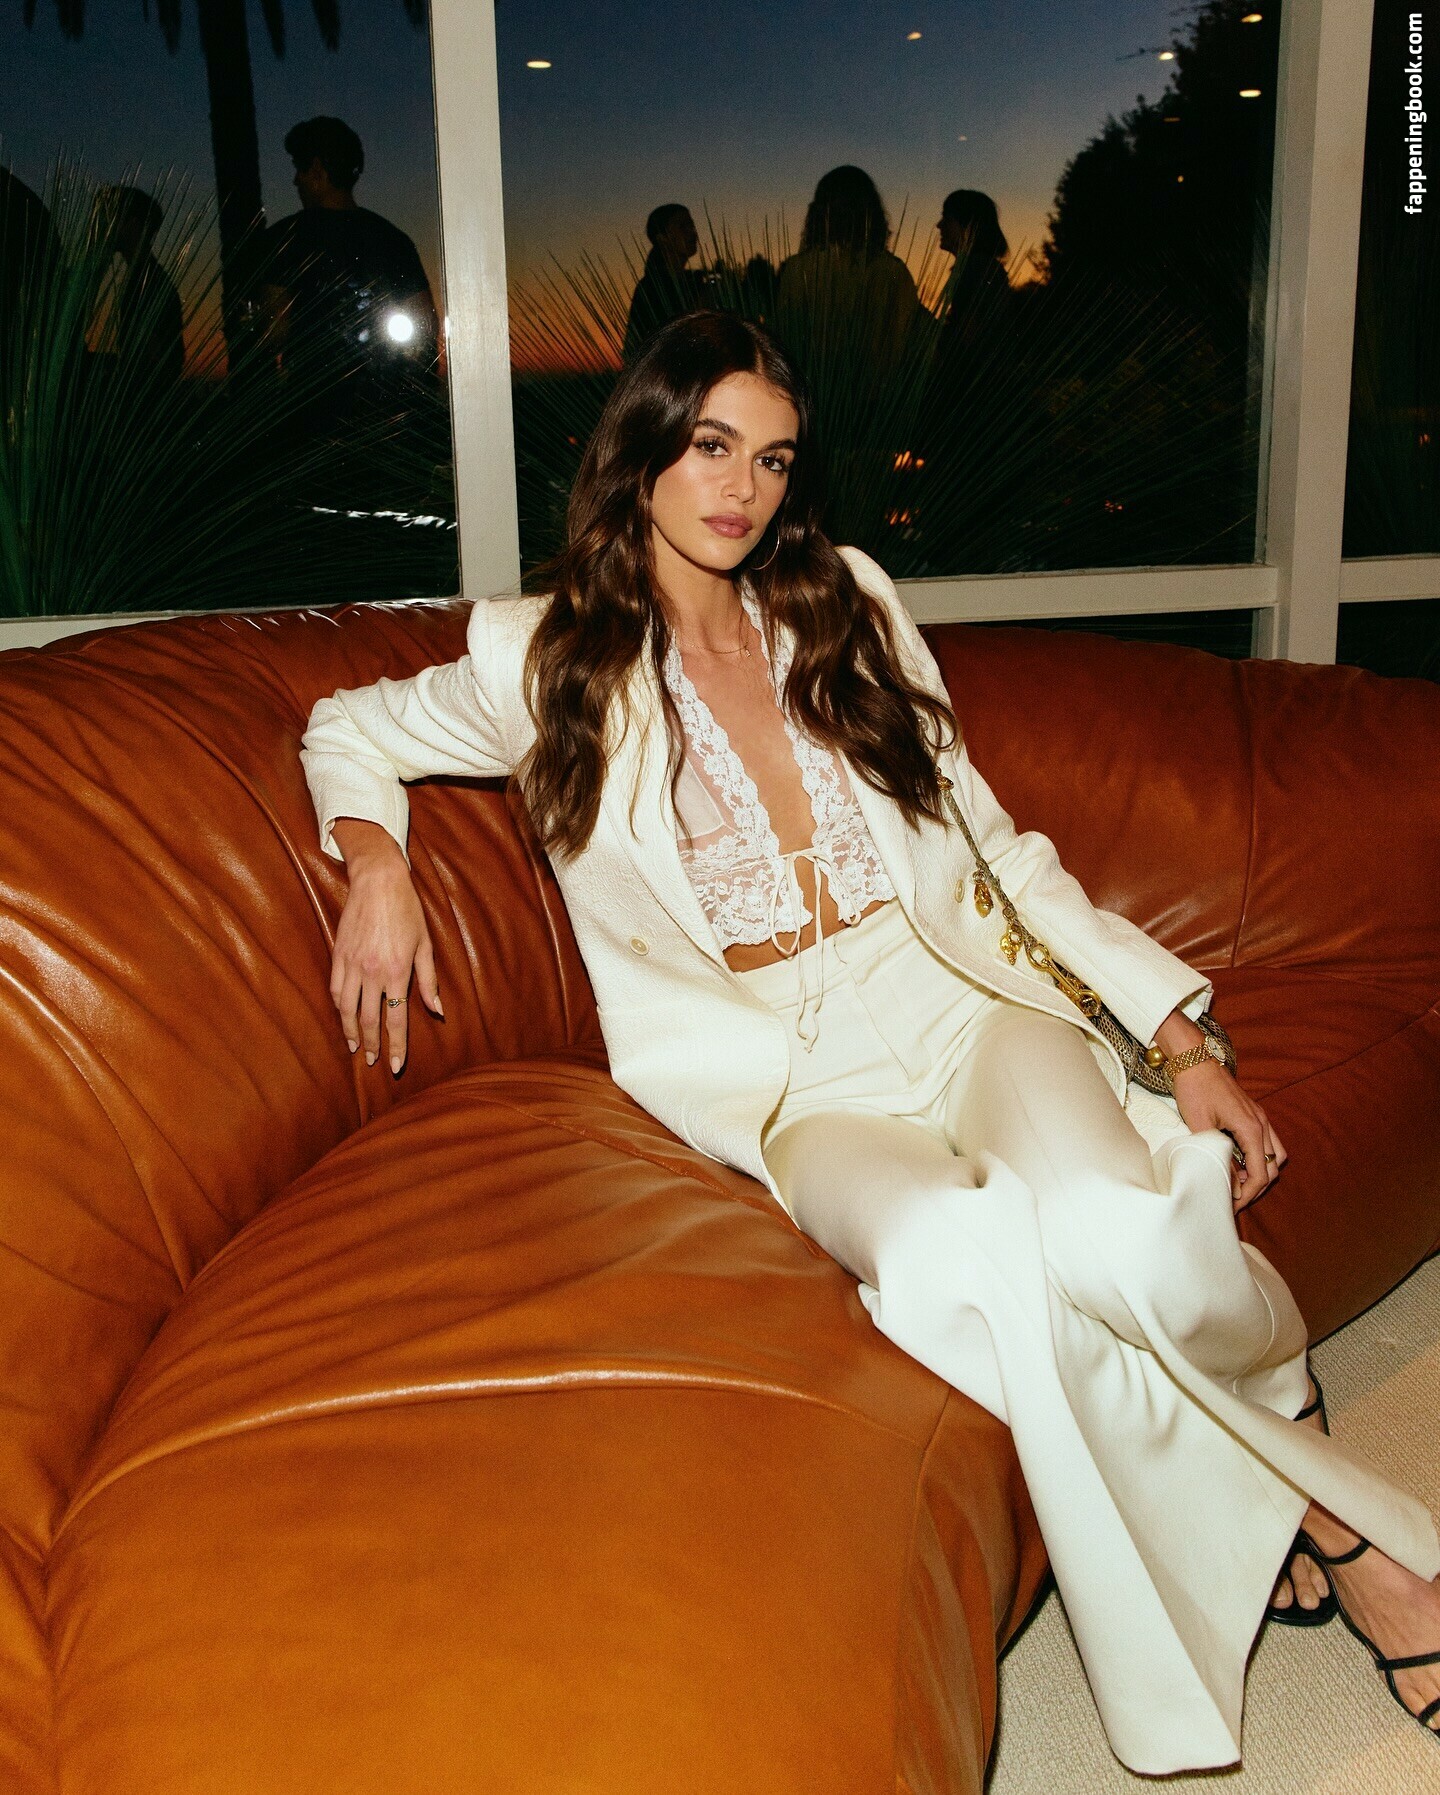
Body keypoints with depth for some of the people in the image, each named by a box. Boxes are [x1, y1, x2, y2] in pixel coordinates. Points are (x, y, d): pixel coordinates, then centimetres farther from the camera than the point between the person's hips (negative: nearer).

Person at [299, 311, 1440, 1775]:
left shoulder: (848, 608, 13)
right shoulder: (557, 664, 9)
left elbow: (994, 852, 11)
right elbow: (348, 729, 25)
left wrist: (1182, 1043, 3)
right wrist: (377, 869, 1)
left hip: (958, 996, 2)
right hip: (794, 1080, -1)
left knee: (1116, 1234, -32)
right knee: (957, 1257, -34)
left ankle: (1286, 1471, 0)